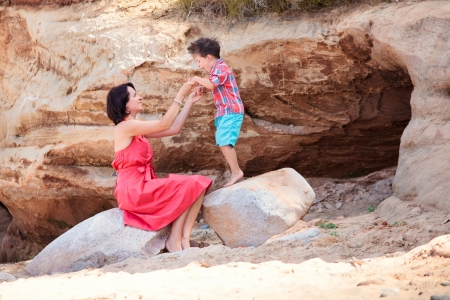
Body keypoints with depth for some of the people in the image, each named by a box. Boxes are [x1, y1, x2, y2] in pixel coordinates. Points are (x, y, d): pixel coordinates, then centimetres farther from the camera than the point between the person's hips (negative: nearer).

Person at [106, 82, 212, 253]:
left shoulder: (137, 128, 17)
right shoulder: (125, 126, -11)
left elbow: (174, 129, 16)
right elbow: (164, 125, -15)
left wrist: (190, 102, 12)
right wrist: (180, 95, -12)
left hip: (144, 186, 9)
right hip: (133, 190, -9)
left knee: (198, 183, -4)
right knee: (188, 187, -15)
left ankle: (184, 238, -14)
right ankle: (174, 240, -10)